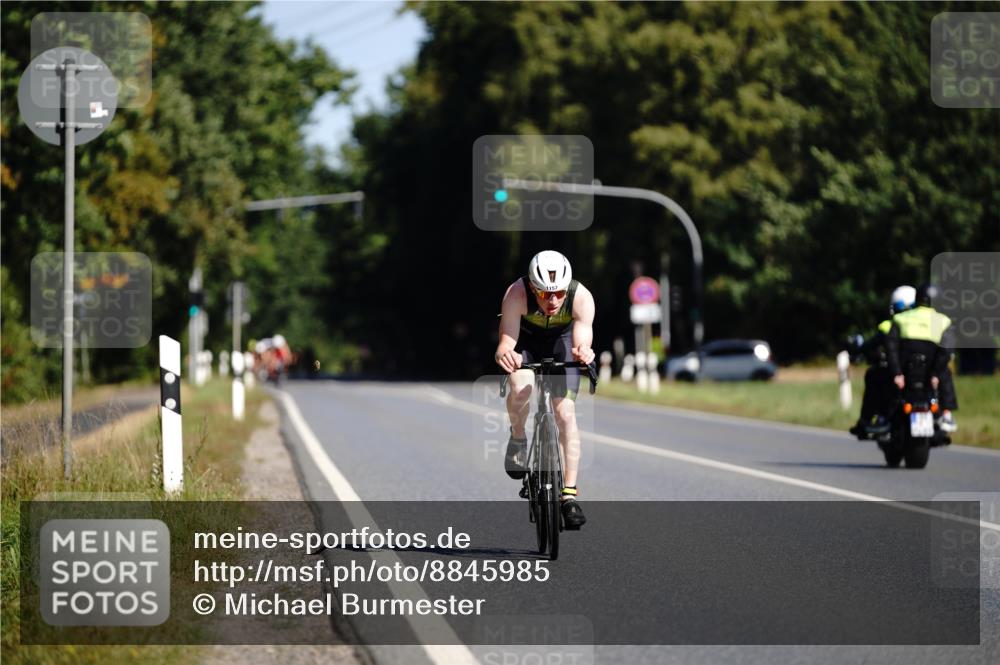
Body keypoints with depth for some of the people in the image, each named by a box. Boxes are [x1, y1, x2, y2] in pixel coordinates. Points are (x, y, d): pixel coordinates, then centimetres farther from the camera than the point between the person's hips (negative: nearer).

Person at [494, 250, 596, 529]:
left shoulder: (581, 297, -34)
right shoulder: (516, 294, -37)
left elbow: (583, 337, -42)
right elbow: (507, 340, -42)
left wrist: (583, 352, -66)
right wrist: (504, 353, -66)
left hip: (561, 340, 1)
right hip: (524, 341, -1)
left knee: (566, 412, -13)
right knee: (521, 387, -31)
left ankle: (570, 493, -9)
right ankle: (518, 438, 1)